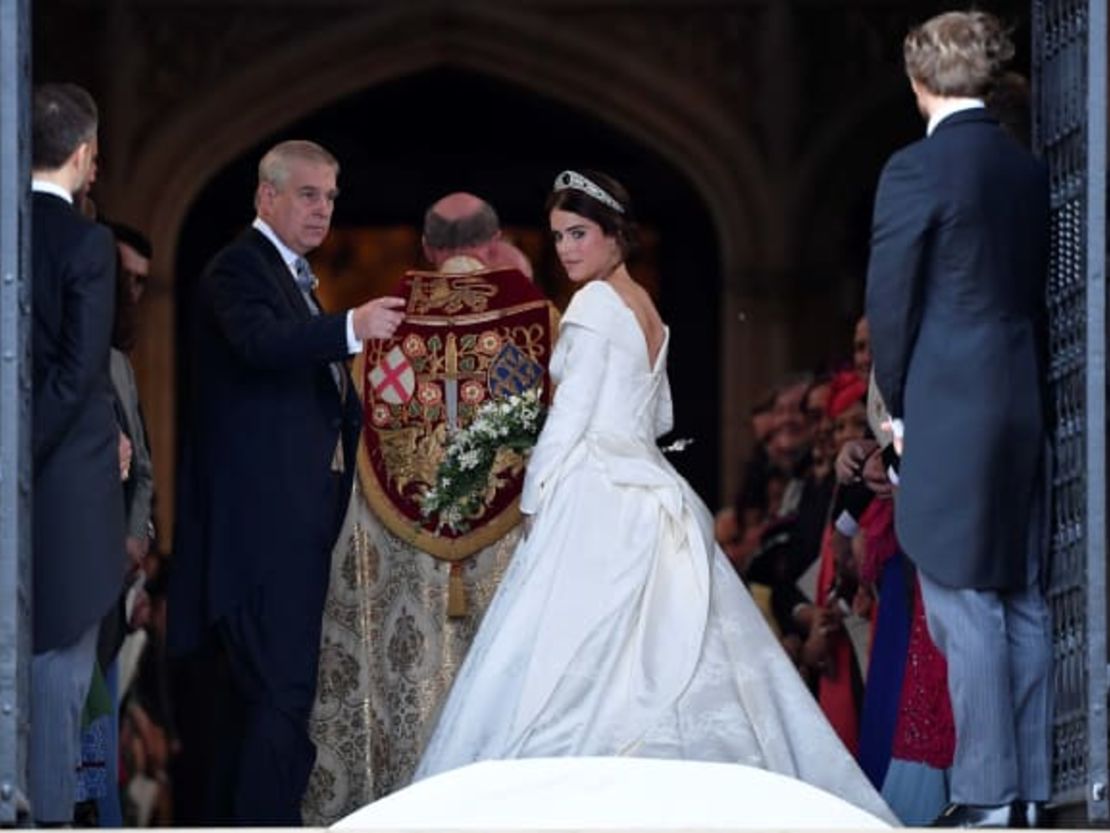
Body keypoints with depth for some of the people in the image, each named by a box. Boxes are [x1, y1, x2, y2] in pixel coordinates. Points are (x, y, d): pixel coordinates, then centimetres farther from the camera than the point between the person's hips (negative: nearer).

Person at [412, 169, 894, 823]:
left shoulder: (596, 305, -9)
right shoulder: (646, 310, 17)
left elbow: (571, 419, -12)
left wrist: (535, 496, -4)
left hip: (598, 503, -9)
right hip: (650, 498, 9)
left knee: (565, 662, -11)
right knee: (675, 657, 8)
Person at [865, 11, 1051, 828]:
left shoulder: (917, 170, -10)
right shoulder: (1031, 172, 9)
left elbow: (890, 300, -8)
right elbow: (1043, 293, 13)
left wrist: (900, 405, 5)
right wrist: (1029, 390, 18)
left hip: (950, 410, -7)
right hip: (1025, 404, 7)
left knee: (963, 602, -5)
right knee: (1023, 599, 9)